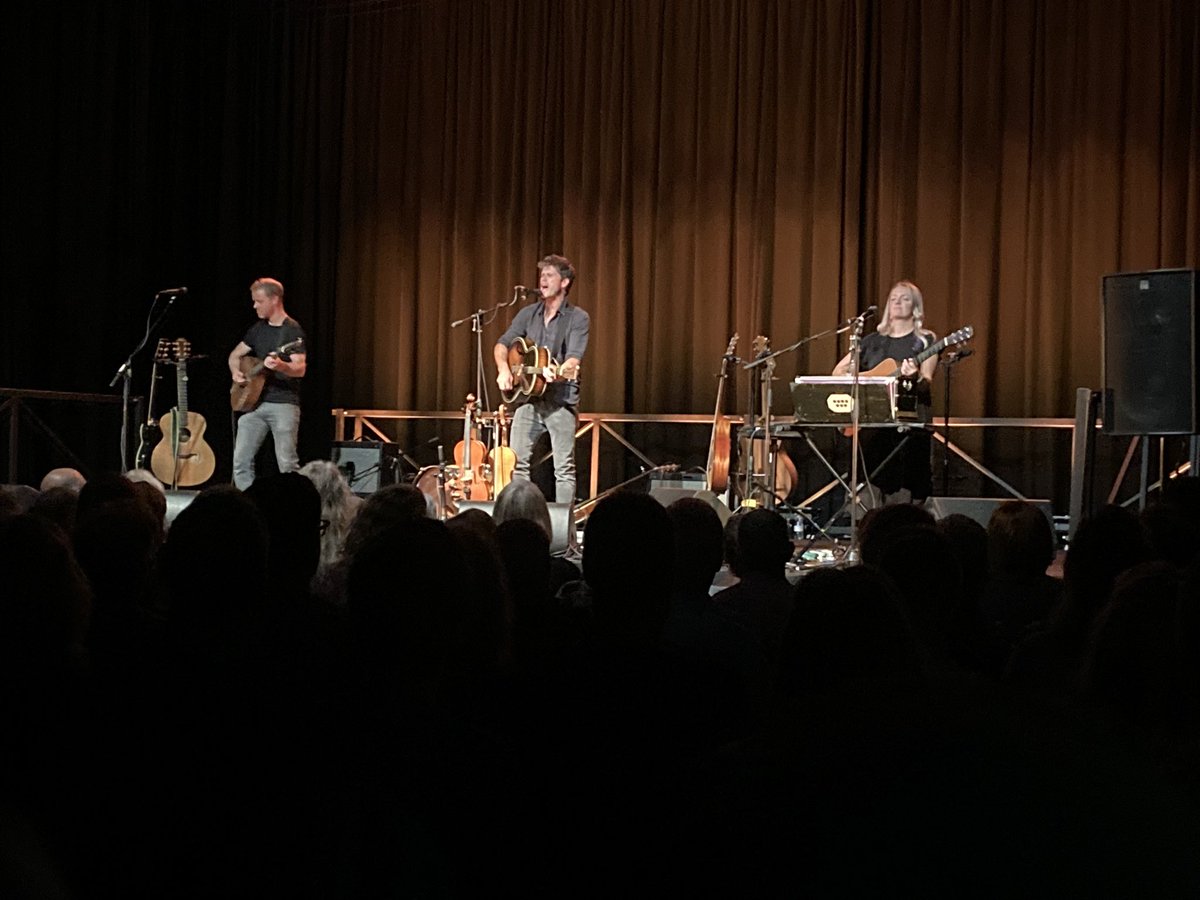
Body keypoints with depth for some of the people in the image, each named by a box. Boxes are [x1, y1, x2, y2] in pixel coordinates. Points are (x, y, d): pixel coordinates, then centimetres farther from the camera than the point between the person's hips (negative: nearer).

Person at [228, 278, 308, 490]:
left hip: (283, 403, -7)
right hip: (254, 402, 7)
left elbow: (300, 369, -17)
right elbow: (235, 355, 25)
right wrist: (236, 372, 3)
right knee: (241, 459, 1)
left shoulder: (292, 330, -7)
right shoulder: (258, 329, 14)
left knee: (287, 464, -9)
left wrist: (280, 366, -38)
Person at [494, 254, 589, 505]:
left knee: (564, 468, -2)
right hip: (527, 397, 5)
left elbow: (574, 358, -16)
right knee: (517, 462, 3)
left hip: (561, 399, -5)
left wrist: (558, 371, -37)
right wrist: (503, 369, -11)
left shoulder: (578, 318, -3)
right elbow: (502, 344, 9)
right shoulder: (528, 314, 12)